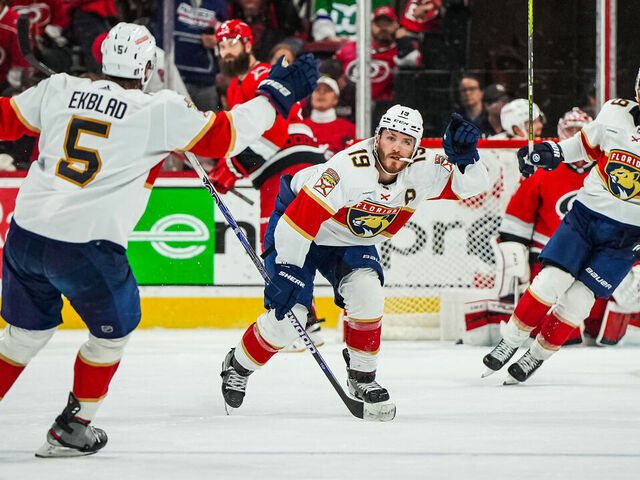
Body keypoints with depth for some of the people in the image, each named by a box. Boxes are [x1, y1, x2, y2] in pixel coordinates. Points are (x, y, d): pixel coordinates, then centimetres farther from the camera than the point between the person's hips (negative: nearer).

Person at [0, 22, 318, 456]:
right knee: (115, 329, 20)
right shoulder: (160, 111, -7)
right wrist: (275, 95, 6)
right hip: (87, 246, -5)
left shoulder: (60, 89, 5)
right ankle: (71, 429, 24)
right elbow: (222, 137, -4)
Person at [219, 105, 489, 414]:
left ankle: (363, 378, -1)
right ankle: (237, 366, 15)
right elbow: (301, 217, -35)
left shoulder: (422, 169, -19)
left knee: (366, 292, -21)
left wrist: (464, 157, -41)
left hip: (351, 241, 5)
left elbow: (472, 185, -20)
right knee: (288, 313, -12)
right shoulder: (349, 168, -37)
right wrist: (285, 271, -34)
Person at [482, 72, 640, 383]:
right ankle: (511, 341, 9)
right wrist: (551, 152, 3)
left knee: (579, 298, -5)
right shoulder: (615, 114, -5)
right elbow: (589, 143, 15)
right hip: (586, 214, 2)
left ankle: (537, 356, 14)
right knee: (550, 281, -10)